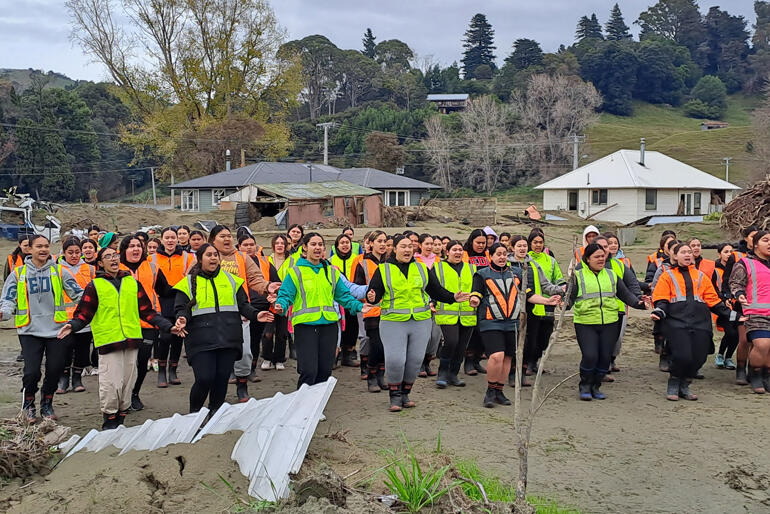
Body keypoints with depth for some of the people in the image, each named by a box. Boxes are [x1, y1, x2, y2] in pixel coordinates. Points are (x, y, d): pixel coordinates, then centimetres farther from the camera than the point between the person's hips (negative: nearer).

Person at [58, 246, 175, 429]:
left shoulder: (133, 283, 15)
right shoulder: (95, 286, 5)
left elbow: (147, 311, 18)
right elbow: (84, 314, 2)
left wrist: (168, 326, 12)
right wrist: (72, 325, -17)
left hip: (131, 341, 4)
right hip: (108, 342, -4)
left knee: (127, 383, 9)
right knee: (111, 385, -8)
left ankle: (121, 420, 23)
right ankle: (109, 422, 8)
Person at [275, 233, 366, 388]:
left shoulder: (332, 271, 16)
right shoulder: (296, 271, 3)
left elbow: (343, 295, 18)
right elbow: (285, 294, -1)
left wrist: (358, 306, 4)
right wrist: (281, 306, -22)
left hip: (329, 324, 5)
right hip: (305, 324, -4)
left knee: (325, 370, 8)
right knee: (308, 371, -11)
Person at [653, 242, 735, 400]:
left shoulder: (700, 276, 21)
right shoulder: (668, 276, 12)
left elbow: (713, 300, 21)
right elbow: (661, 299, 4)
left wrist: (731, 314, 13)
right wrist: (658, 311, -16)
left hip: (700, 322, 4)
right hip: (676, 323, -4)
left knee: (699, 357, -4)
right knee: (682, 356, -17)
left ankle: (684, 386, 20)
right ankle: (673, 385, 8)